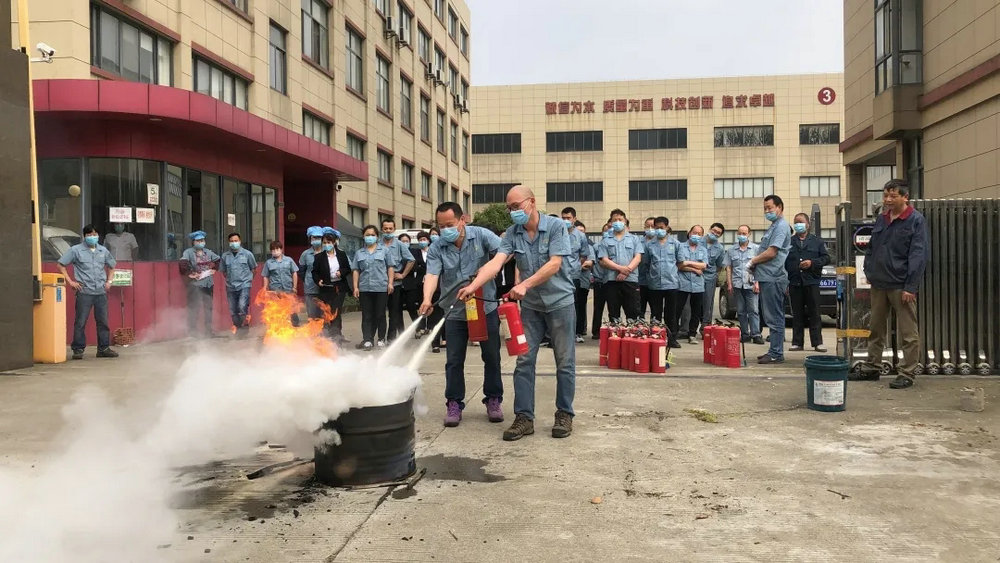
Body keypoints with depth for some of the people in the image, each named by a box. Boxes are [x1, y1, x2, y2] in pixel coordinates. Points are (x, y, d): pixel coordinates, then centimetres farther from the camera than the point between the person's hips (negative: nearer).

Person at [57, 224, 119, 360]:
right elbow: (61, 265, 3)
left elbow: (111, 266, 28)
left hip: (101, 292, 4)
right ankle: (78, 349, 5)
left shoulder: (103, 251, 13)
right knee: (80, 322, -2)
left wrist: (109, 281, 14)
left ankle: (103, 348, 13)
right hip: (84, 292, -4)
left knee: (103, 321, 6)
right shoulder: (75, 250, 2)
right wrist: (70, 281, -4)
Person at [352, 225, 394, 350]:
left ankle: (381, 339, 12)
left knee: (380, 314, 4)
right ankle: (367, 340, -1)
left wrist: (390, 283, -4)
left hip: (381, 288, -2)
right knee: (366, 315, 0)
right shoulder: (359, 253, 13)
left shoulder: (384, 250, 7)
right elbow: (356, 271, 11)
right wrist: (355, 287, 5)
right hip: (364, 288, 2)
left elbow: (390, 268, 5)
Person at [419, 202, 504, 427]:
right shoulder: (436, 248, -7)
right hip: (455, 313, 0)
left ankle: (493, 400, 23)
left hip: (486, 308, 0)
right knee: (454, 360, 4)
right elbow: (432, 275, -20)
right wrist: (427, 299, -37)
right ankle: (454, 404, 15)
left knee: (491, 356, 9)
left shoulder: (481, 235, -7)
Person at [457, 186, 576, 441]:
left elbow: (554, 264, -20)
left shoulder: (556, 226, -11)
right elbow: (496, 262, -14)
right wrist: (472, 286, -30)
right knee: (524, 361, 1)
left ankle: (564, 414, 17)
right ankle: (524, 417, 8)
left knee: (564, 362, 5)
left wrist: (525, 284, -30)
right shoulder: (512, 233, -1)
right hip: (530, 306, 4)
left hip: (560, 303, -3)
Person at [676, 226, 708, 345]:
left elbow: (704, 266, -1)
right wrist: (695, 269, -7)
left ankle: (692, 335, 15)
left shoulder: (703, 250, 15)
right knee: (677, 310, -4)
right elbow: (680, 266, -6)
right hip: (682, 284, -3)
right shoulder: (681, 247, 6)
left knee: (696, 312, 6)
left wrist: (688, 263, -7)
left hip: (698, 285, 3)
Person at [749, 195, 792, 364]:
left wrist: (753, 261, -5)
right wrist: (755, 265, 8)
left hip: (773, 278, -10)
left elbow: (771, 253, -18)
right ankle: (774, 351, 21)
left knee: (774, 317, -7)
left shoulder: (781, 226, -11)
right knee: (770, 316, 14)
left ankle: (776, 354, -3)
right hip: (768, 278, 10)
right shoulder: (774, 226, 21)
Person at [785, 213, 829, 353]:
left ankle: (817, 342, 3)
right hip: (794, 283, 1)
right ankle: (797, 343, 9)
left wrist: (812, 263, -12)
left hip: (811, 282, -1)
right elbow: (783, 262, 9)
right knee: (797, 314, 5)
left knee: (814, 314, -1)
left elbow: (826, 258, 5)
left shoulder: (817, 241, 11)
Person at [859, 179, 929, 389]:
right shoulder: (881, 219, 12)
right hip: (878, 284, 6)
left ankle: (907, 374, 6)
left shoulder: (916, 220, -6)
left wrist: (911, 287, -15)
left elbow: (919, 255, -11)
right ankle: (872, 366, 23)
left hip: (901, 285, -6)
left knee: (908, 333, 0)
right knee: (876, 329, 13)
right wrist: (868, 273, 10)